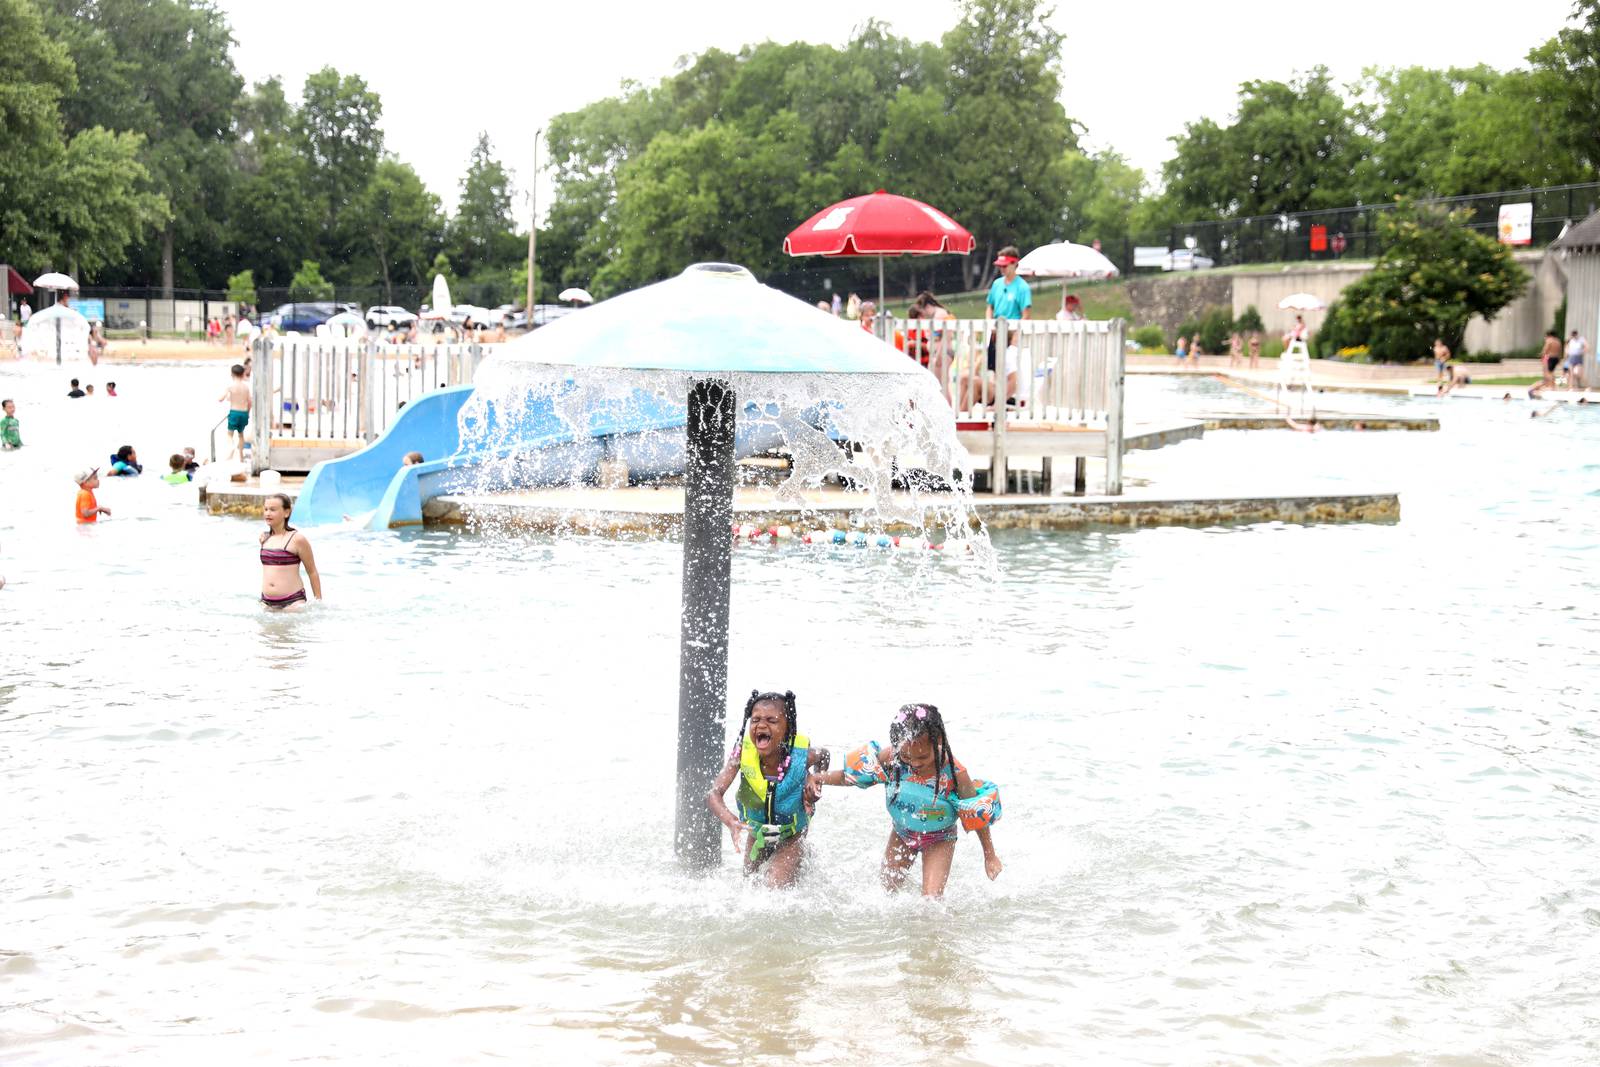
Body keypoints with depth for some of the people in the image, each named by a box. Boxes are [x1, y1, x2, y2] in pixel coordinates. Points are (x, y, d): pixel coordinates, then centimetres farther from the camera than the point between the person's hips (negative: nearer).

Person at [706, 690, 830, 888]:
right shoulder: (743, 751, -32)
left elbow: (823, 756, -4)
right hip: (756, 829, 2)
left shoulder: (801, 754, -31)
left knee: (778, 886, -14)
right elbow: (714, 794, -38)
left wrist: (815, 778, -23)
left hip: (791, 835, -2)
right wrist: (731, 823, -56)